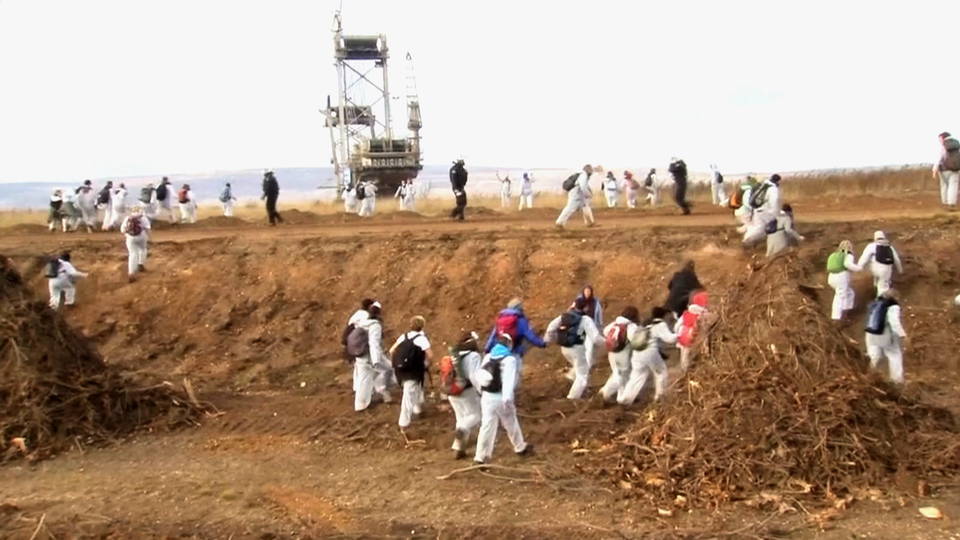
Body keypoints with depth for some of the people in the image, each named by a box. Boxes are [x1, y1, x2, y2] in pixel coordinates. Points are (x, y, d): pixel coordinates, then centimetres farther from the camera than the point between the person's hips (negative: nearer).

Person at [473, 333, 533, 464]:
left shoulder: (488, 357, 8)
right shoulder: (509, 359, -12)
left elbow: (479, 376, 10)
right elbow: (509, 380, -23)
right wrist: (507, 399, -30)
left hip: (486, 396, 5)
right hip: (500, 397, -5)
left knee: (487, 425, 7)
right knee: (511, 423, 16)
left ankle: (481, 456, 3)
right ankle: (520, 447, 35)